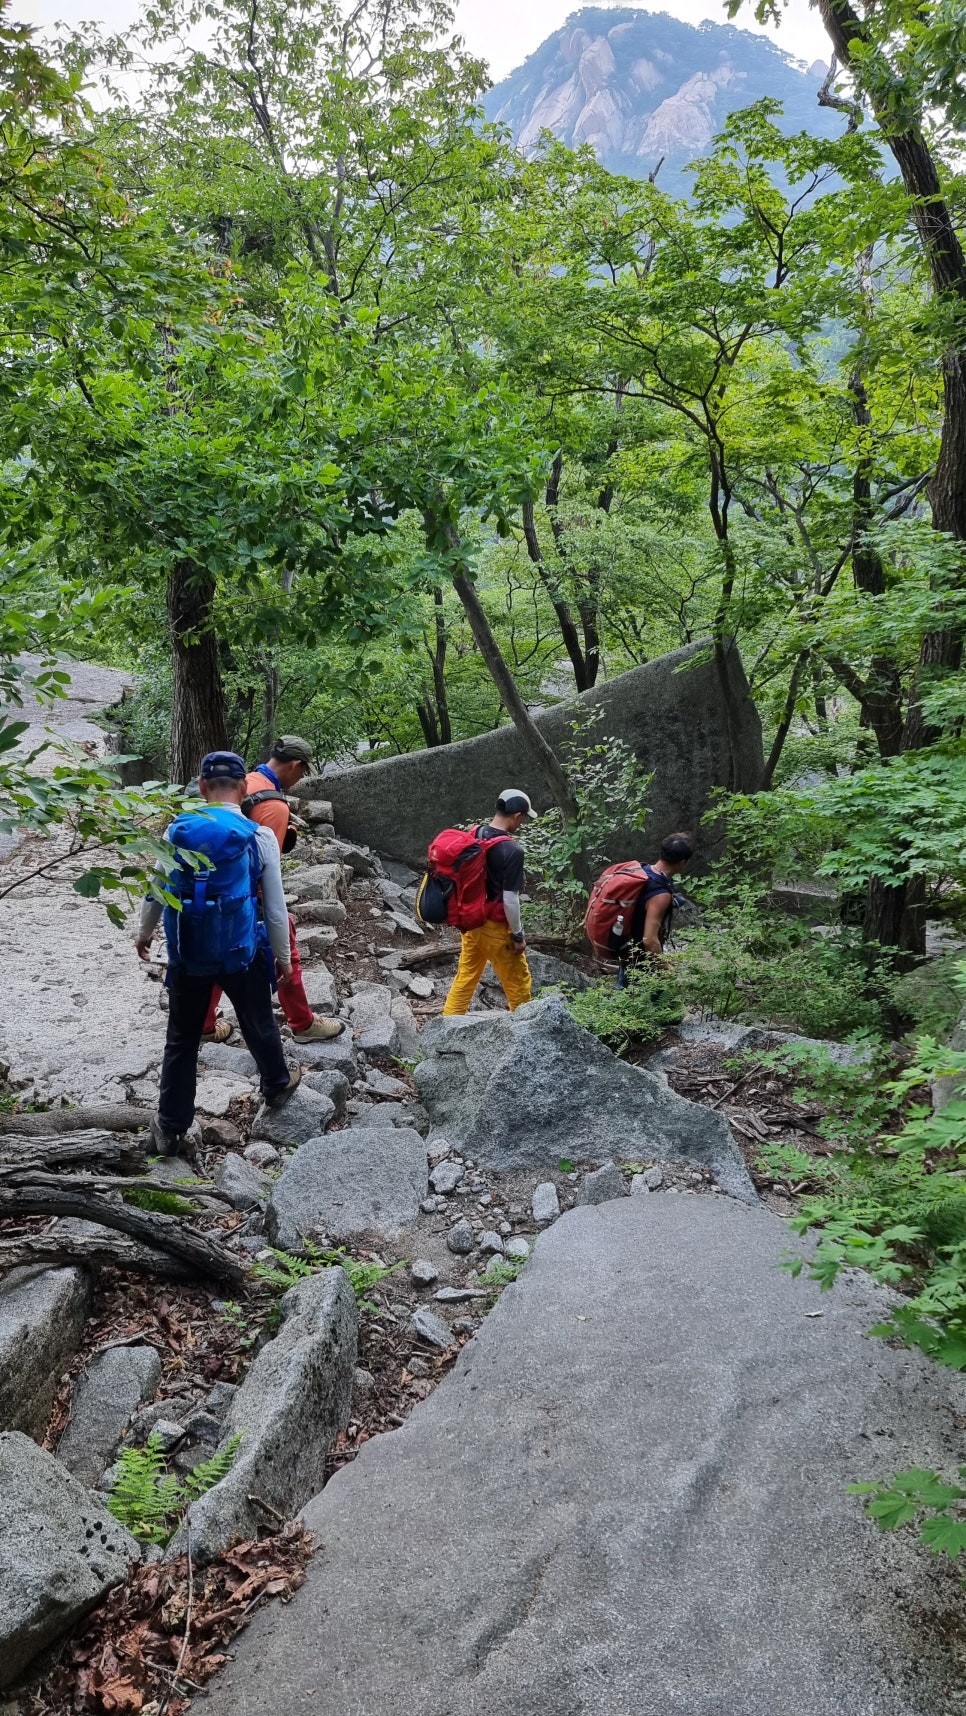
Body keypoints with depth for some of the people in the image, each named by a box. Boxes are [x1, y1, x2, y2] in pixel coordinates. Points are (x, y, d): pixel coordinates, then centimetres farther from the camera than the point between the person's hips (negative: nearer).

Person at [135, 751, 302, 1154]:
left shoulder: (176, 832, -6)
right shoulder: (261, 837, -12)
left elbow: (156, 893, 5)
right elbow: (275, 909, -7)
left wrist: (143, 934, 25)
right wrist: (283, 957, 8)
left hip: (187, 955, 1)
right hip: (241, 955, -1)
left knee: (182, 1040, 14)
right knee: (259, 1026, 24)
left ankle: (170, 1128, 21)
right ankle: (276, 1083, 48)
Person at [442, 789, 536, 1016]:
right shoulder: (512, 850, -22)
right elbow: (510, 900, -22)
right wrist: (518, 935, -10)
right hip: (496, 928, -7)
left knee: (465, 978, 17)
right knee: (518, 984, 10)